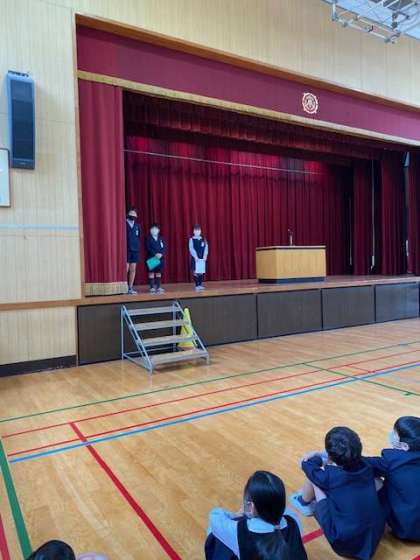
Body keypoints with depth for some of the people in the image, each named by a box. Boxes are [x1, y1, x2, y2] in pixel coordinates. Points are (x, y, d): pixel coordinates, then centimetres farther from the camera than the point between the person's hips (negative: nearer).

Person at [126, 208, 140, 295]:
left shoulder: (137, 225, 10)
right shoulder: (124, 224, -4)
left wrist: (138, 247, 9)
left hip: (135, 250, 5)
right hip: (127, 250, -5)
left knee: (133, 270, 7)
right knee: (126, 269, -6)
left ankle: (130, 288, 13)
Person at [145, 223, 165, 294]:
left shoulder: (160, 238, 11)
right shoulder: (148, 238, -1)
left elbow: (164, 248, 4)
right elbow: (148, 248, -11)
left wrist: (161, 254, -15)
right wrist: (155, 254, -21)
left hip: (160, 258, 4)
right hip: (151, 258, -4)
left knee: (158, 272, 6)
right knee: (151, 272, -2)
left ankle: (158, 287, 11)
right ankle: (152, 287, 2)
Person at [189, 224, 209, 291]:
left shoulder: (203, 239, 8)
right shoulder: (191, 239, -1)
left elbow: (206, 248, 1)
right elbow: (191, 249, -9)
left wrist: (205, 256, -11)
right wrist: (195, 257, -17)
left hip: (202, 258, 3)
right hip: (195, 258, -3)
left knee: (201, 272, 5)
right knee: (195, 272, -2)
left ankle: (200, 284, 14)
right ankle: (197, 285, 4)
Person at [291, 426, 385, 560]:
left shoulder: (330, 476, -20)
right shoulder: (366, 467, -8)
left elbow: (306, 464, 0)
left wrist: (318, 455, 16)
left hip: (346, 544, -5)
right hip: (375, 537, 5)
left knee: (314, 479, 4)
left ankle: (305, 503, 35)